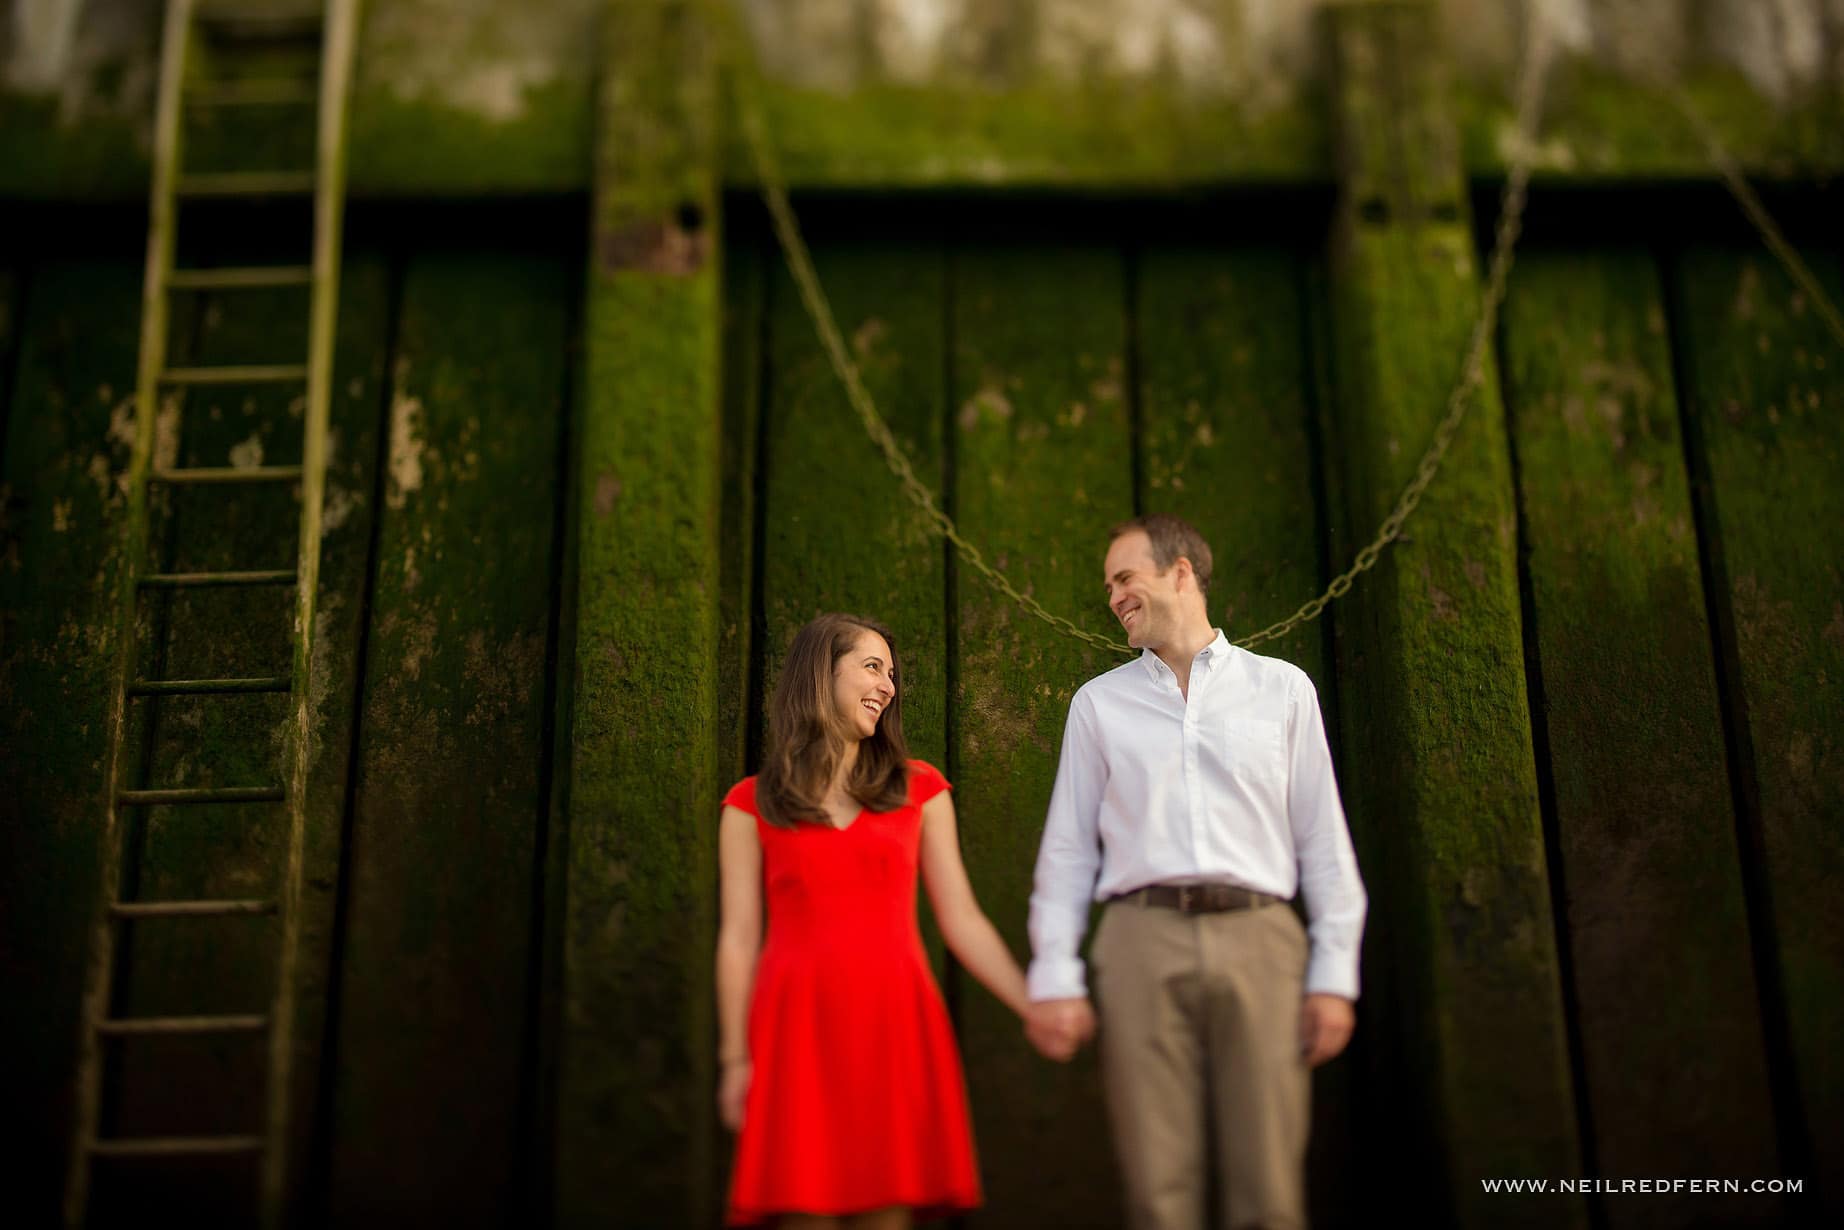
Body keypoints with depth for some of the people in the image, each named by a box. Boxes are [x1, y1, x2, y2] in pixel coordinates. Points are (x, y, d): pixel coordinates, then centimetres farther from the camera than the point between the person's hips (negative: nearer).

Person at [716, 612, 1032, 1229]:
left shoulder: (919, 790, 13)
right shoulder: (751, 806, 8)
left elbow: (962, 920, 9)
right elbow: (739, 938, 4)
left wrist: (1035, 1006, 0)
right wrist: (736, 1058, -2)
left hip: (895, 1022, 2)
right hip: (800, 1026, -1)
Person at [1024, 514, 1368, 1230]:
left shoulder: (1282, 688, 13)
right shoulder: (1098, 702, 16)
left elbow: (1323, 840, 10)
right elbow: (1067, 849, 12)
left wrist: (1334, 975, 2)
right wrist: (1053, 977, 1)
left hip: (1258, 937, 0)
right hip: (1144, 938, 1)